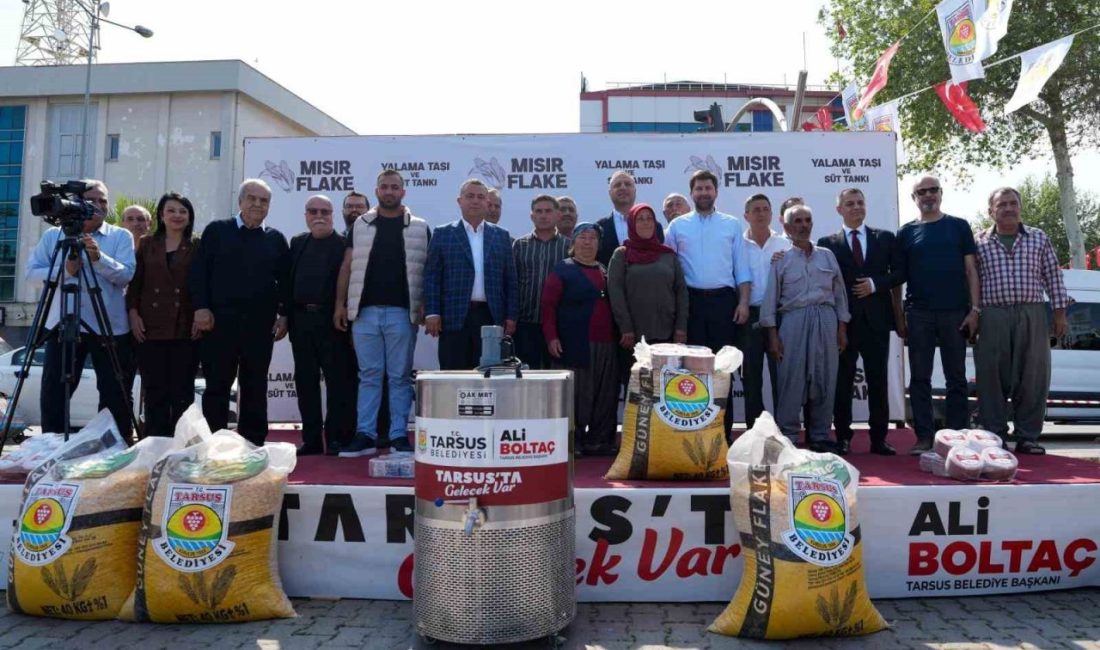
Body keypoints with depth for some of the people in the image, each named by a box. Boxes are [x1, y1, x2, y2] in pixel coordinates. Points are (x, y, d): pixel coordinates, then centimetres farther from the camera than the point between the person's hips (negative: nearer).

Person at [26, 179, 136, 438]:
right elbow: (31, 272, 4)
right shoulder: (53, 235, 10)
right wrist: (64, 270, -12)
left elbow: (126, 275, -10)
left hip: (110, 327, -2)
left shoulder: (121, 236, 4)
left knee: (115, 396, 3)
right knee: (53, 394, 6)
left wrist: (99, 258, -25)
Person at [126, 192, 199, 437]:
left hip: (185, 329, -2)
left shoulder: (197, 247, 6)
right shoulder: (147, 244, 12)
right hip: (151, 328, 2)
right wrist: (133, 313, 1)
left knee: (182, 391, 1)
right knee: (154, 390, 3)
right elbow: (135, 282, 11)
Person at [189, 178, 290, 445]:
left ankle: (253, 444, 15)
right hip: (220, 322, -2)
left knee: (255, 387, 7)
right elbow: (198, 272, 2)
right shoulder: (216, 231, 7)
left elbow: (284, 280, 10)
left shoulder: (276, 239, 11)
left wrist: (283, 314, 1)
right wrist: (201, 307, -8)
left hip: (260, 324, 2)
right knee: (217, 385, 3)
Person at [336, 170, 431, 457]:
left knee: (400, 377, 3)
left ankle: (399, 436, 10)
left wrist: (425, 306, -6)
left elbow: (429, 270, 4)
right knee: (369, 376, 5)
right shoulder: (360, 226, 11)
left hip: (402, 312, -1)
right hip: (364, 311, 2)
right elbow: (347, 268, 10)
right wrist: (340, 304, 2)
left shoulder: (419, 228, 6)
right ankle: (365, 435, 10)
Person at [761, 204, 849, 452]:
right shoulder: (780, 258, 4)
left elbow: (839, 294, 15)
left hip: (826, 320, 3)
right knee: (791, 380, -5)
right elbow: (770, 299, 1)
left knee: (825, 380, 4)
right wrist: (772, 335, -5)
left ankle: (820, 436, 14)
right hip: (793, 320, -3)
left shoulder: (827, 255, 14)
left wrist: (842, 329, 9)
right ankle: (787, 437, 3)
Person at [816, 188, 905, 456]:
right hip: (843, 319, -1)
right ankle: (843, 437, 12)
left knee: (878, 381, 4)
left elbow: (898, 273, 7)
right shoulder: (828, 243, 5)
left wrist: (875, 283, -7)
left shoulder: (885, 238, 11)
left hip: (877, 318, 1)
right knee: (842, 381, 3)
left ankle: (879, 438, 12)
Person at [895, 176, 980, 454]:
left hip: (955, 312, 0)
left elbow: (971, 270, 5)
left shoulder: (959, 226, 8)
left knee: (956, 378, 5)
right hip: (918, 314, 0)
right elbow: (899, 277, 8)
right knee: (920, 378, 2)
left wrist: (975, 309, -4)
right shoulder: (906, 232, 9)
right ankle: (924, 437, 8)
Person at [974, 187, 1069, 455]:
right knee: (993, 377, 0)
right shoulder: (978, 242, 7)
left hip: (1032, 316, 2)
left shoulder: (1039, 238, 12)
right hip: (992, 317, -1)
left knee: (1033, 377, 1)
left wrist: (1059, 313, 6)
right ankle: (994, 436, 7)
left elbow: (1053, 277, 11)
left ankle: (1027, 436, 10)